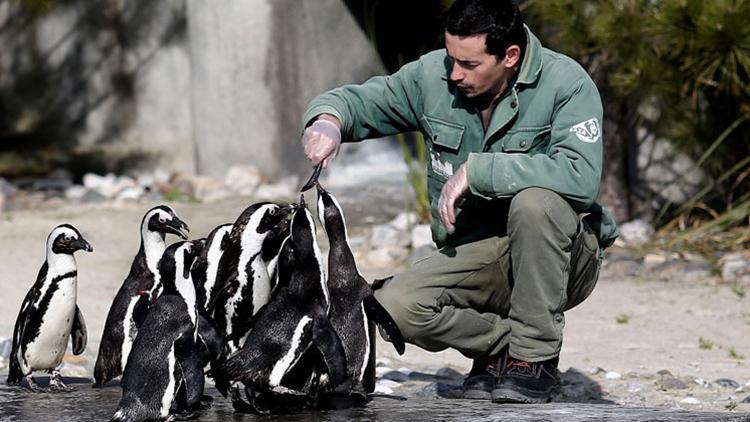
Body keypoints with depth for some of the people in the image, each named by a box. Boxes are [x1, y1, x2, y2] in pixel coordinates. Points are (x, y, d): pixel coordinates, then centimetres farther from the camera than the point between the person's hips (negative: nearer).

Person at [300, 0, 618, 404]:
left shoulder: (565, 83, -16)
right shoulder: (431, 76, -2)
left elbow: (581, 176, -31)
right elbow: (358, 101, 8)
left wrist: (475, 170, -29)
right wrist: (328, 119, -18)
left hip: (558, 257, -4)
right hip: (473, 256, 4)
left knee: (535, 201, -36)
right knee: (393, 308, -23)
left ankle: (535, 357, -17)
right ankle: (502, 344, 6)